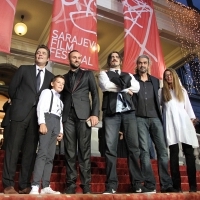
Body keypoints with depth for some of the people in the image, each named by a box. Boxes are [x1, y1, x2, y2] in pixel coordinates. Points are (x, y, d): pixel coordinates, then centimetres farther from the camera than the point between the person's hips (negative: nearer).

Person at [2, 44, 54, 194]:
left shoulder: (50, 76, 12)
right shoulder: (24, 69, 10)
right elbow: (12, 88, 10)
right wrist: (19, 103, 10)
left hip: (38, 116, 2)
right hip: (21, 113, -1)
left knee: (30, 151, 3)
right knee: (13, 148, -3)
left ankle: (25, 185, 8)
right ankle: (8, 184, 3)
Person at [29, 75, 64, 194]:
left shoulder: (60, 100, 31)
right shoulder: (47, 92, 12)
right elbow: (40, 107, -3)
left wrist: (61, 131, 12)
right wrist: (42, 123, -17)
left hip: (56, 124, 7)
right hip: (47, 120, -6)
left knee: (50, 156, -1)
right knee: (43, 152, -18)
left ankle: (46, 186, -2)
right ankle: (35, 186, -20)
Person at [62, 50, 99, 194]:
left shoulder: (88, 74, 15)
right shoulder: (64, 77, 21)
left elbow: (95, 94, 6)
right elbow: (62, 97, 15)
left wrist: (95, 114, -7)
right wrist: (60, 116, 2)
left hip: (83, 115, -2)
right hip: (68, 116, 2)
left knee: (84, 151, -4)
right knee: (70, 151, 0)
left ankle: (86, 184, 0)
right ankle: (71, 184, 4)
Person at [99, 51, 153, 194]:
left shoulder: (129, 75, 24)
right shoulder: (104, 74, 18)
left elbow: (136, 87, 3)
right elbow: (105, 86, -5)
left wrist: (118, 85, 0)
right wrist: (125, 88, 2)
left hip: (129, 112, 3)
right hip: (111, 113, -2)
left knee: (134, 147, -2)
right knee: (111, 148, -6)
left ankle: (137, 184, 5)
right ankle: (111, 185, -1)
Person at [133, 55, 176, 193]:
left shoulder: (155, 81, 18)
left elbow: (158, 100, 18)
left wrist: (160, 116, 8)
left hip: (155, 118, 3)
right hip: (140, 119, -3)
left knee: (163, 150, -3)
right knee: (144, 151, -6)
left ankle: (166, 184, 4)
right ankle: (150, 185, -1)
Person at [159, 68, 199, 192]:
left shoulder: (182, 90, 20)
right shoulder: (162, 92, 15)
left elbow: (188, 106, 16)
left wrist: (192, 120, 7)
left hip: (183, 122, 2)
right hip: (170, 123, -2)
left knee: (189, 153, -3)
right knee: (174, 153, -4)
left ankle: (193, 185, 1)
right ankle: (177, 185, -2)